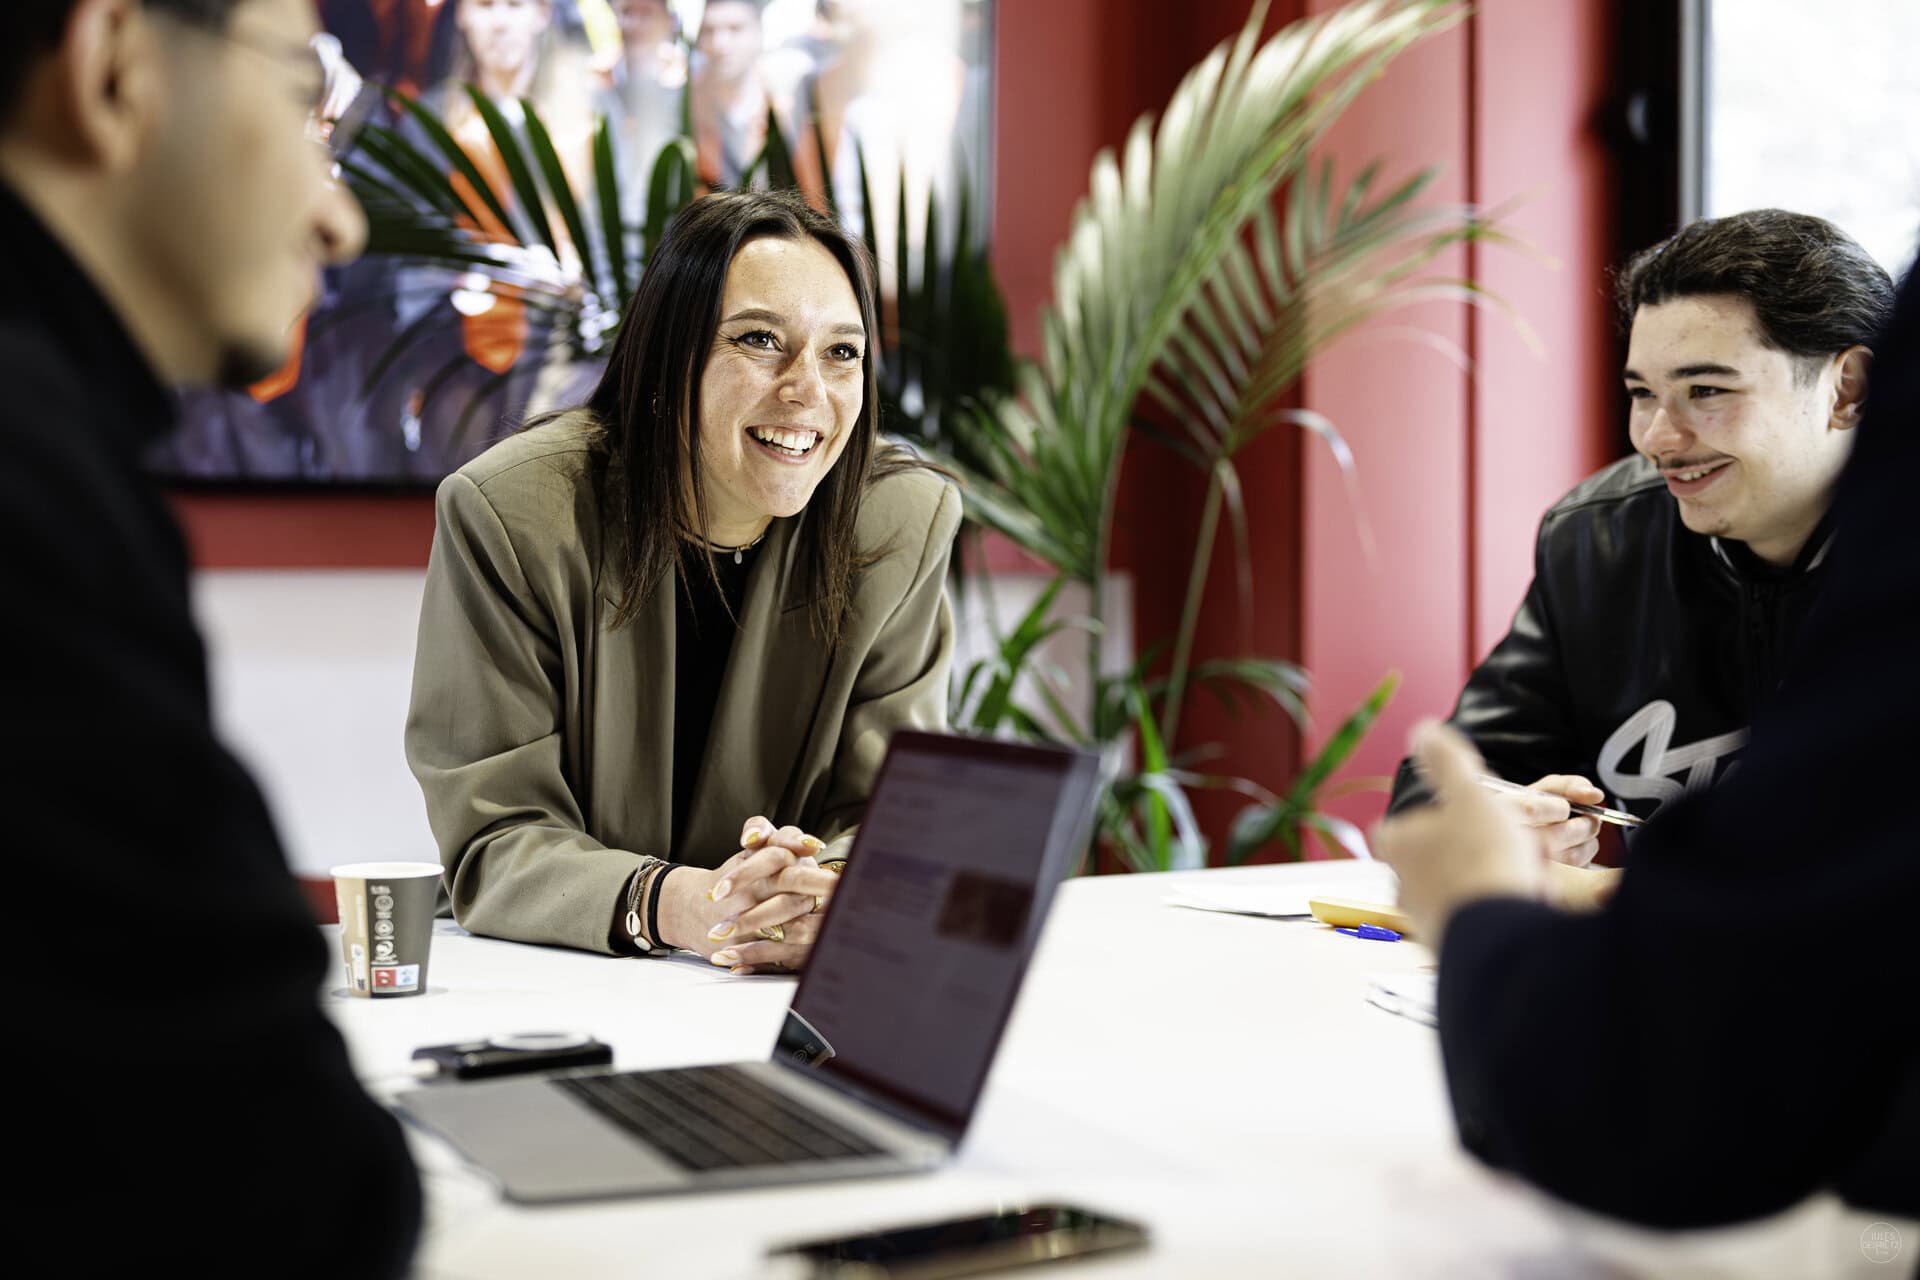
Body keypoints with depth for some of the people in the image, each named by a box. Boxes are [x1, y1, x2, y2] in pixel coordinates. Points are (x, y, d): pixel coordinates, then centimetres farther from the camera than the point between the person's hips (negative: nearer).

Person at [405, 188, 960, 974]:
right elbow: (493, 844, -15)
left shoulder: (906, 524, -5)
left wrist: (833, 897, -29)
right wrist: (673, 906, -34)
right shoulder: (510, 517, -13)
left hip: (785, 1007, 2)